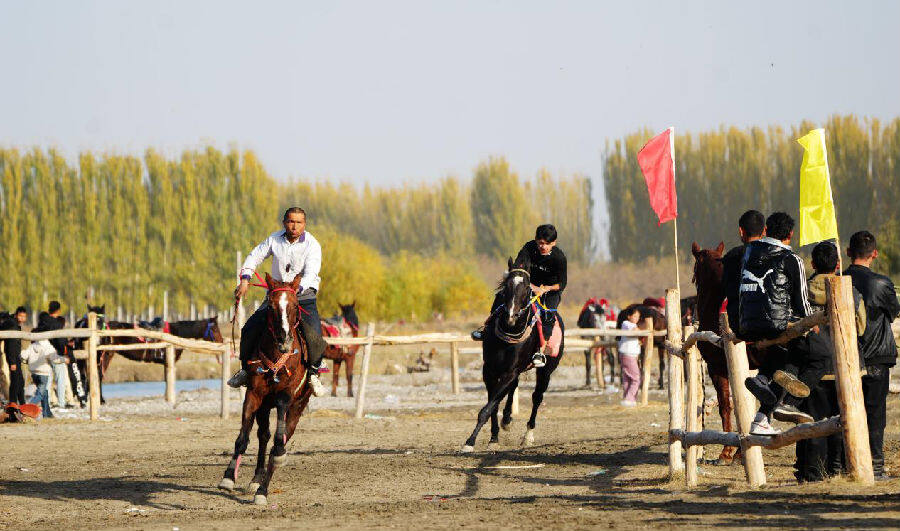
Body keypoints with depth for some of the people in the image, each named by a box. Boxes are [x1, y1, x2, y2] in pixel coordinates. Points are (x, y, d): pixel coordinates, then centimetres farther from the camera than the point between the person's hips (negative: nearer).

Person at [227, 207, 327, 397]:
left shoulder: (312, 245, -11)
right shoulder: (275, 239, 1)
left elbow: (310, 273, -22)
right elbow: (254, 257, 7)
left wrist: (297, 289, -40)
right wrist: (245, 280, -9)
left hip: (304, 295, -3)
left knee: (313, 336, -23)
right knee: (250, 329, -7)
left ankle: (314, 373, 1)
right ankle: (246, 368, 16)